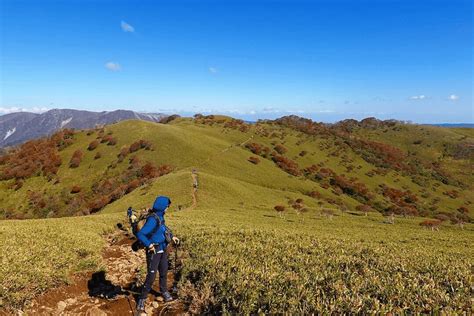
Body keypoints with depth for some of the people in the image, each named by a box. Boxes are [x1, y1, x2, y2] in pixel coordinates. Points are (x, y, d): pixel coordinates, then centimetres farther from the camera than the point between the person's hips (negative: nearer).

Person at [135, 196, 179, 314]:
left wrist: (172, 237, 10)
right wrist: (149, 245, -30)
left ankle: (164, 291, 43)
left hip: (163, 250, 8)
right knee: (151, 276, -2)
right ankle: (142, 299, 17)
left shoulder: (160, 217, 0)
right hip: (154, 251, -8)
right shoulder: (153, 219, -27)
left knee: (164, 272, 22)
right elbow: (140, 234, -33)